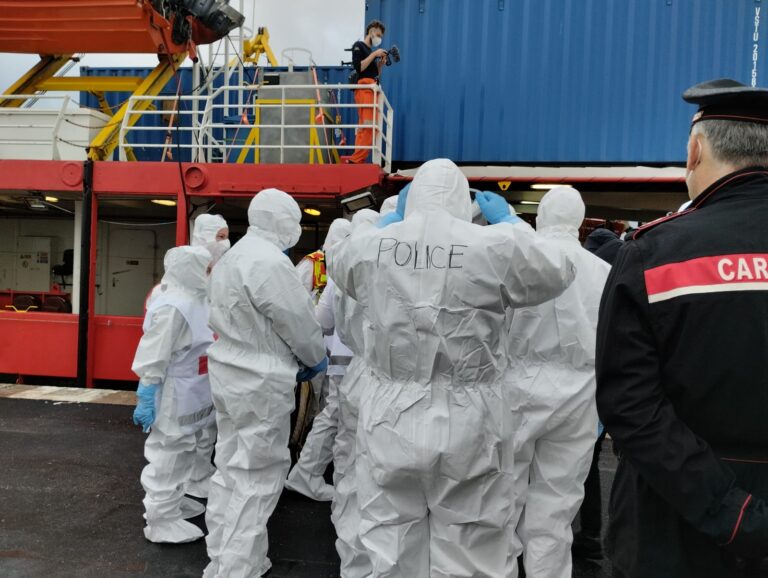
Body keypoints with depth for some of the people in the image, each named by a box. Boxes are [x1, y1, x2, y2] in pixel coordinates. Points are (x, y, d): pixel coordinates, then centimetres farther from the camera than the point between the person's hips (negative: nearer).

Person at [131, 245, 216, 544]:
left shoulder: (196, 302, 7)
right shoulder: (172, 308, -23)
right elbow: (153, 360, -22)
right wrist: (145, 400, -20)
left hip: (189, 398, 10)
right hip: (174, 399, -10)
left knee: (181, 454, 23)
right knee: (167, 458, 3)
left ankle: (174, 502, 40)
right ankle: (162, 521, 15)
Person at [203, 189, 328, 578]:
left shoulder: (232, 257, 11)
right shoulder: (271, 261, -21)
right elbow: (298, 321, -15)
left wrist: (290, 362, 13)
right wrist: (316, 359, 4)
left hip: (228, 372, 10)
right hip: (260, 383, -10)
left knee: (231, 469, 19)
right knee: (258, 478, 1)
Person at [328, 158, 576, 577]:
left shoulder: (368, 245, -1)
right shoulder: (499, 246, -8)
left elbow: (338, 263, 23)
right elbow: (558, 273, 11)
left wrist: (392, 218, 30)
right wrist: (509, 220, 21)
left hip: (389, 423, 3)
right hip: (467, 428, -2)